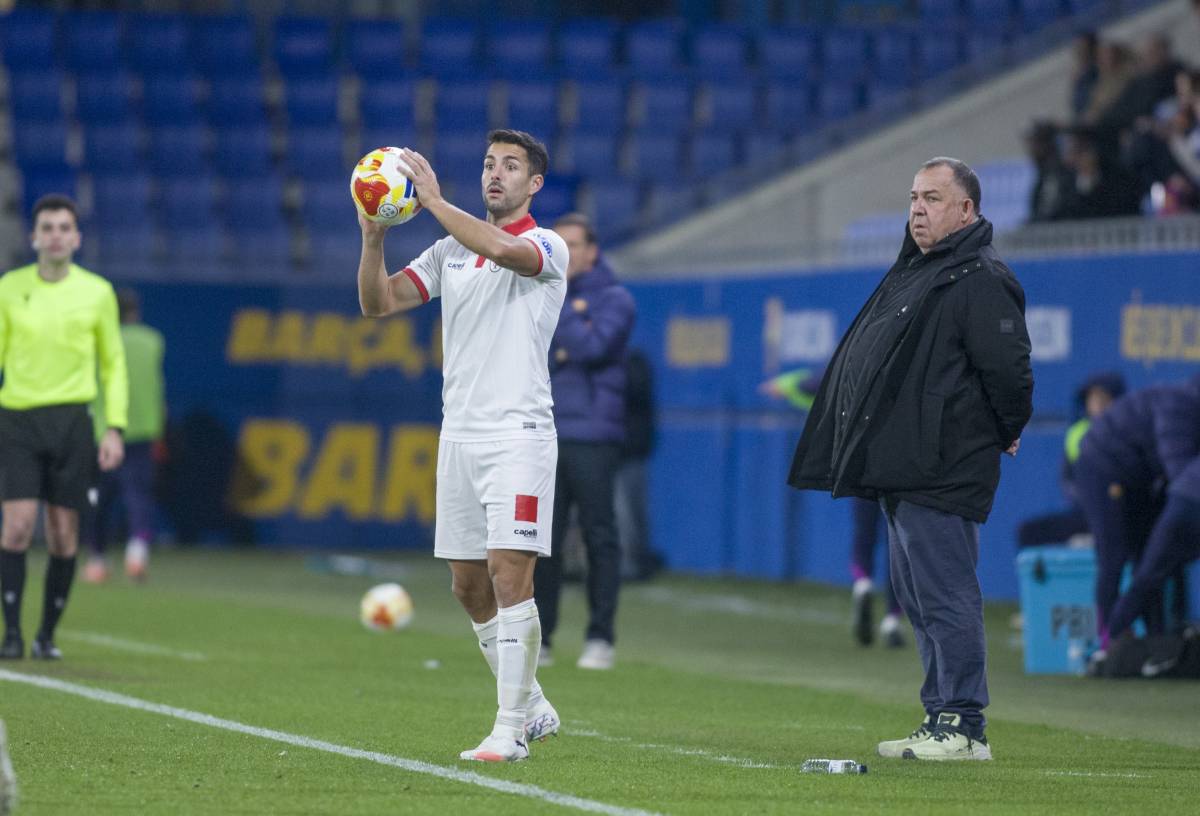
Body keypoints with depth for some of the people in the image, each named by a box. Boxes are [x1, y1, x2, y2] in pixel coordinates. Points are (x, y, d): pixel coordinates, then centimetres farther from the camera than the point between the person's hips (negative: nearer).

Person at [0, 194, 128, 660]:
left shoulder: (97, 293, 3)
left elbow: (113, 364, 10)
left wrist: (115, 428, 1)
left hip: (72, 423, 1)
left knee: (63, 534, 2)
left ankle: (48, 635, 14)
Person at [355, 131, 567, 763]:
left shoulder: (547, 247, -4)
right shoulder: (450, 252, 14)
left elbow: (499, 249, -27)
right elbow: (378, 302, 7)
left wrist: (434, 200, -21)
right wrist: (374, 237, -9)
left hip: (518, 434, -7)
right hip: (459, 435, 7)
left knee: (509, 575, -14)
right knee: (469, 587, 8)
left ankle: (510, 730, -11)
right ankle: (532, 707, 22)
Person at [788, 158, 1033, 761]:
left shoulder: (980, 280, -11)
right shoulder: (910, 272, 20)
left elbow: (1008, 368, -17)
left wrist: (1005, 435, -4)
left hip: (942, 476, -10)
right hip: (900, 472, 10)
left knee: (945, 597, -10)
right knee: (918, 598, 13)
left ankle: (963, 727, -7)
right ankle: (940, 718, 19)